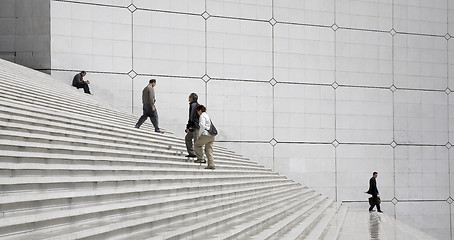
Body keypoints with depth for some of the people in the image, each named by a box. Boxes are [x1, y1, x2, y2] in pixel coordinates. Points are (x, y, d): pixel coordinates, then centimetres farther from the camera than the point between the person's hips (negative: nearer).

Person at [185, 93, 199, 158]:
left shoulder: (193, 105, -9)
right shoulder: (198, 105, 19)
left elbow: (192, 117, -16)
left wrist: (188, 127, -15)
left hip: (196, 126, -10)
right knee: (187, 138, 19)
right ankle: (191, 153, 16)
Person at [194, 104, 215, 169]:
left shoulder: (202, 116, -4)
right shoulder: (207, 116, 24)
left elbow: (202, 126, -16)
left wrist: (199, 134, -9)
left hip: (206, 135, -9)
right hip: (211, 136, 9)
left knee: (197, 145, 5)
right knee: (209, 150, 7)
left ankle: (200, 158, -2)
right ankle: (211, 164, 1)